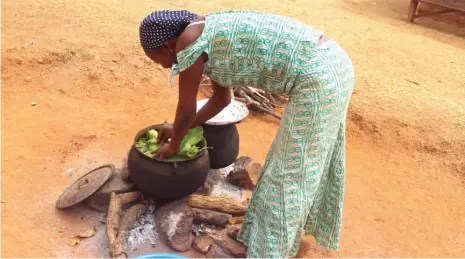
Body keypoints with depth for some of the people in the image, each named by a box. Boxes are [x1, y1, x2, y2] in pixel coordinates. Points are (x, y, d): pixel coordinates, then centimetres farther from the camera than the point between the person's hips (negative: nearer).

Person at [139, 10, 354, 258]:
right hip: (333, 64, 10)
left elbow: (186, 110, 1)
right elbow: (222, 97, 28)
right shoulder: (209, 33, 19)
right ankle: (305, 223, 49)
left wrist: (173, 144, 20)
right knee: (308, 162, 26)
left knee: (291, 171, 6)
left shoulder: (189, 41, -8)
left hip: (318, 78, -9)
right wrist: (180, 129, 36)